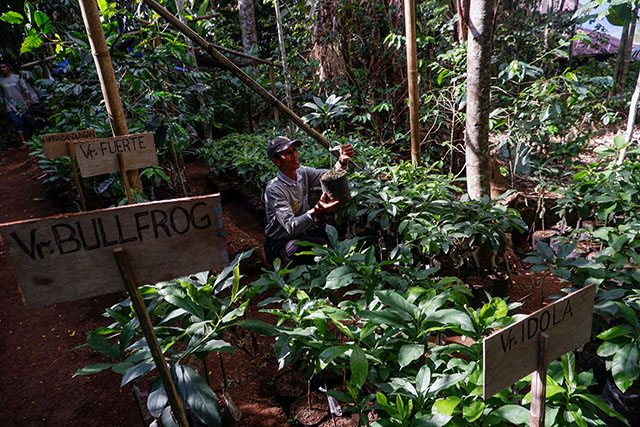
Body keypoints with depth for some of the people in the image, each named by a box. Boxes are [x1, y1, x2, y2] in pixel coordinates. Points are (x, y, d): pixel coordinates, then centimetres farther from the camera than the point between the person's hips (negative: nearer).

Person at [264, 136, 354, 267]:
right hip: (279, 243, -5)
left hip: (303, 233, 6)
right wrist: (316, 210, -43)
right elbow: (291, 227, -30)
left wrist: (342, 161, -26)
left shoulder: (303, 173, 0)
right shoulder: (274, 189, -22)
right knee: (296, 248, -39)